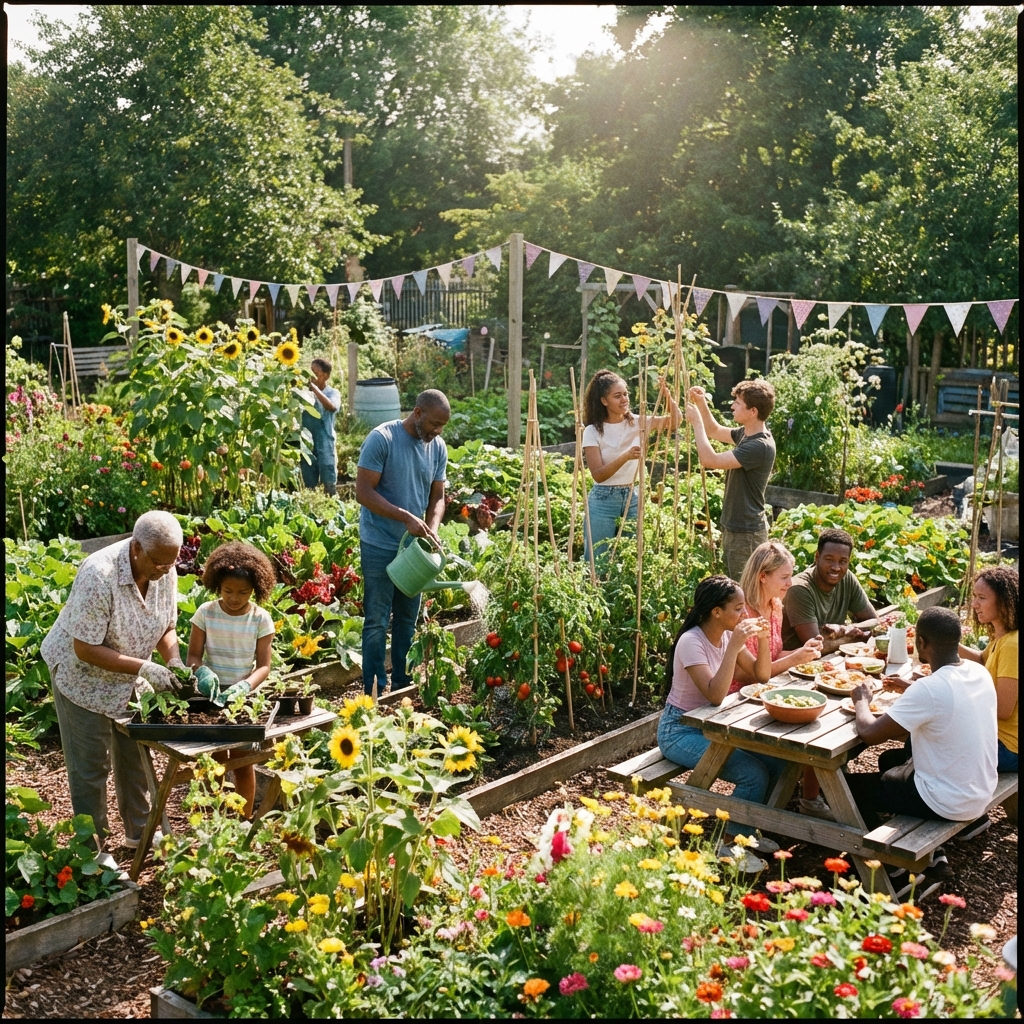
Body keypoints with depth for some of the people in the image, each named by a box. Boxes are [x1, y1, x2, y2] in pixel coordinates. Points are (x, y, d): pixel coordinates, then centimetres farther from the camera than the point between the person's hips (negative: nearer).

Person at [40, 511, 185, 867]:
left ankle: (139, 831, 34)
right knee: (90, 766, 4)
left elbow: (166, 627, -2)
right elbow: (86, 649, -31)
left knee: (134, 755, 17)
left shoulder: (165, 571, -16)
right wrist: (144, 668, -34)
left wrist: (174, 662, -20)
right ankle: (93, 848, 19)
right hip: (82, 676, -6)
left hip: (127, 674, 6)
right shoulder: (99, 575, -36)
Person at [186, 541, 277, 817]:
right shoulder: (206, 613, -6)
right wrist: (202, 674, -26)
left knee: (243, 762, 8)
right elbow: (193, 656, -4)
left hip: (244, 696, -1)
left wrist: (244, 686, -27)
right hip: (212, 694, 1)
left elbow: (263, 665, -9)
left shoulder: (261, 619, -8)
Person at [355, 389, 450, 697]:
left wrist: (432, 529, -11)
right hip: (379, 546, -6)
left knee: (407, 619, 14)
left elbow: (437, 497, 8)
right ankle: (375, 691, 9)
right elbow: (363, 491, -18)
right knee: (377, 621, 0)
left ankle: (403, 684, 26)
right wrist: (406, 518, -24)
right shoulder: (381, 438, -15)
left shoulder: (438, 447, 3)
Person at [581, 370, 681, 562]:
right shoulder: (593, 431, -9)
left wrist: (666, 393, -18)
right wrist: (625, 457, -29)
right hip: (603, 501, -4)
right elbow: (598, 475, -16)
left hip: (632, 498, 4)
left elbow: (675, 420, -3)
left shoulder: (637, 423, 2)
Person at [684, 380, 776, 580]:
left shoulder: (760, 446, -25)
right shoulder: (746, 433, 5)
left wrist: (696, 422, -18)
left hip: (746, 533, -10)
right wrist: (702, 403, 6)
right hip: (733, 527, 10)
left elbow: (710, 460, -28)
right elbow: (715, 431, 23)